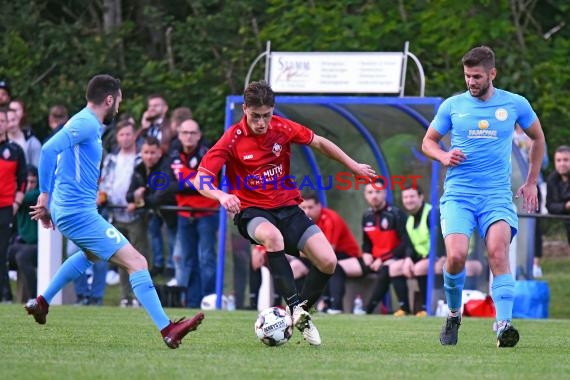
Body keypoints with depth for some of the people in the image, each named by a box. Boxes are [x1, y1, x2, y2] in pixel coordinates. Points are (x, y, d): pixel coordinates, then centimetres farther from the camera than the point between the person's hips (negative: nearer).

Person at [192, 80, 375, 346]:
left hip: (287, 208, 4)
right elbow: (200, 179, -17)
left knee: (328, 262, -13)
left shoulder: (283, 129, -3)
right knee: (272, 235, -40)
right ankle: (294, 306, -34)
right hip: (252, 212, -4)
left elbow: (318, 143, 16)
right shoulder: (233, 139, -12)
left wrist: (352, 165, 20)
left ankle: (301, 313, 12)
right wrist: (221, 196, -38)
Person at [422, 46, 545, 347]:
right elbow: (428, 142, 16)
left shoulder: (515, 105, 6)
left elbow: (537, 138, 22)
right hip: (458, 194, 0)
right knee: (456, 256, -19)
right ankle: (454, 314, 8)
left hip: (497, 195, 0)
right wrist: (444, 157, -6)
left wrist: (531, 182, 19)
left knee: (498, 252, -23)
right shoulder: (452, 106, 6)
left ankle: (504, 325, -29)